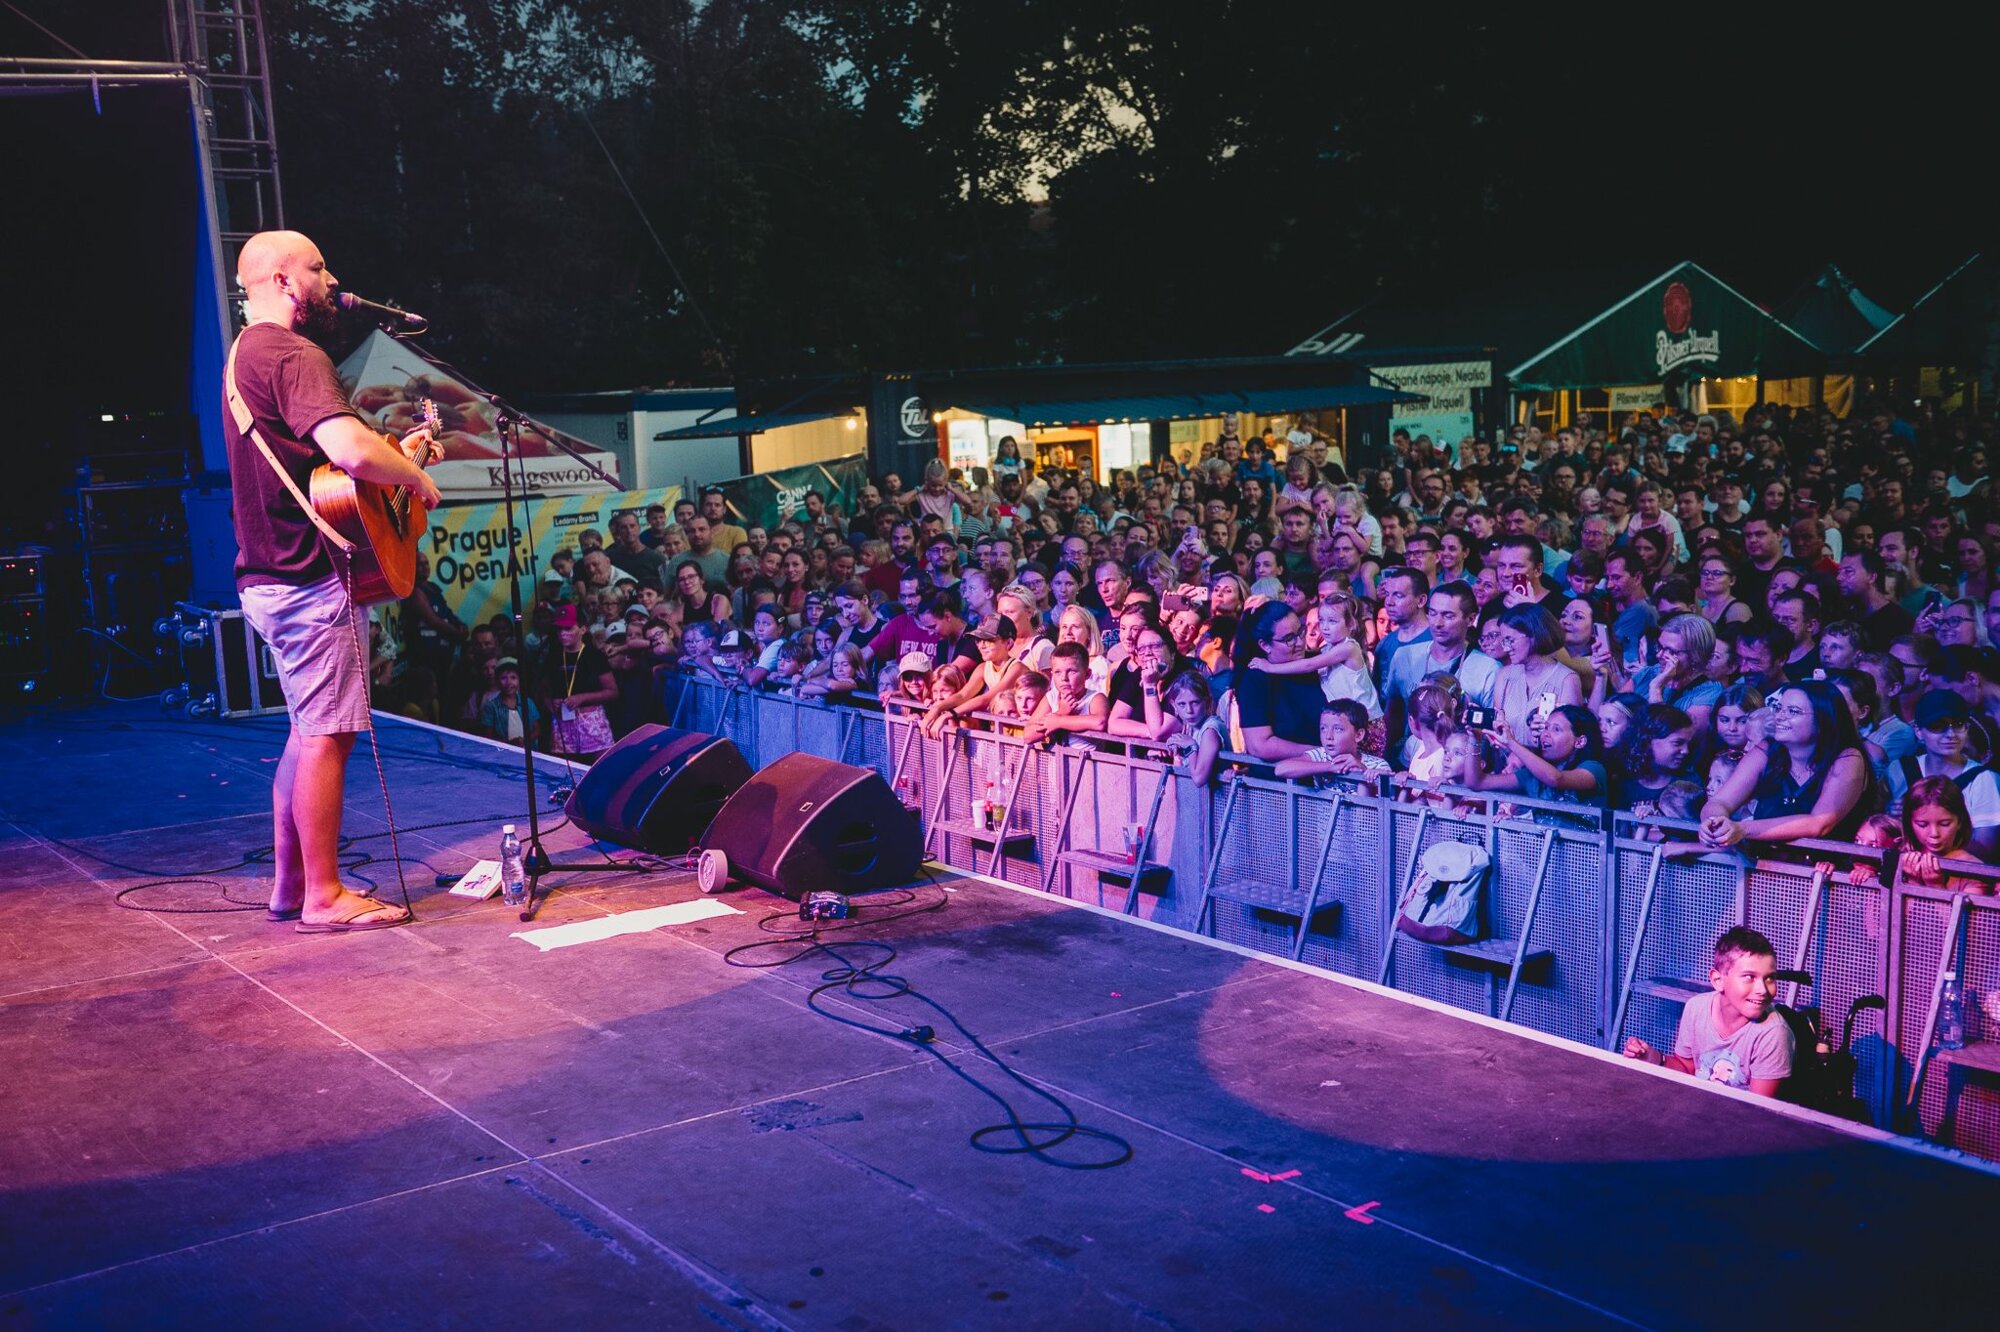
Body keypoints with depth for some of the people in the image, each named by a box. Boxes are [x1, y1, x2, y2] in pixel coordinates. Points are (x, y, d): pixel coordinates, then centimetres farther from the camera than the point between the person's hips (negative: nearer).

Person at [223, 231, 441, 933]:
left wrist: (398, 454, 17)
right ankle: (324, 896, 1)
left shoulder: (247, 354, 20)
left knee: (308, 731, 16)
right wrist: (416, 476, -13)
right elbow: (351, 449, -30)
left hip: (271, 578, 11)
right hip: (311, 578, -11)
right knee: (327, 736, -5)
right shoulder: (295, 356, -15)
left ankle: (291, 883, 22)